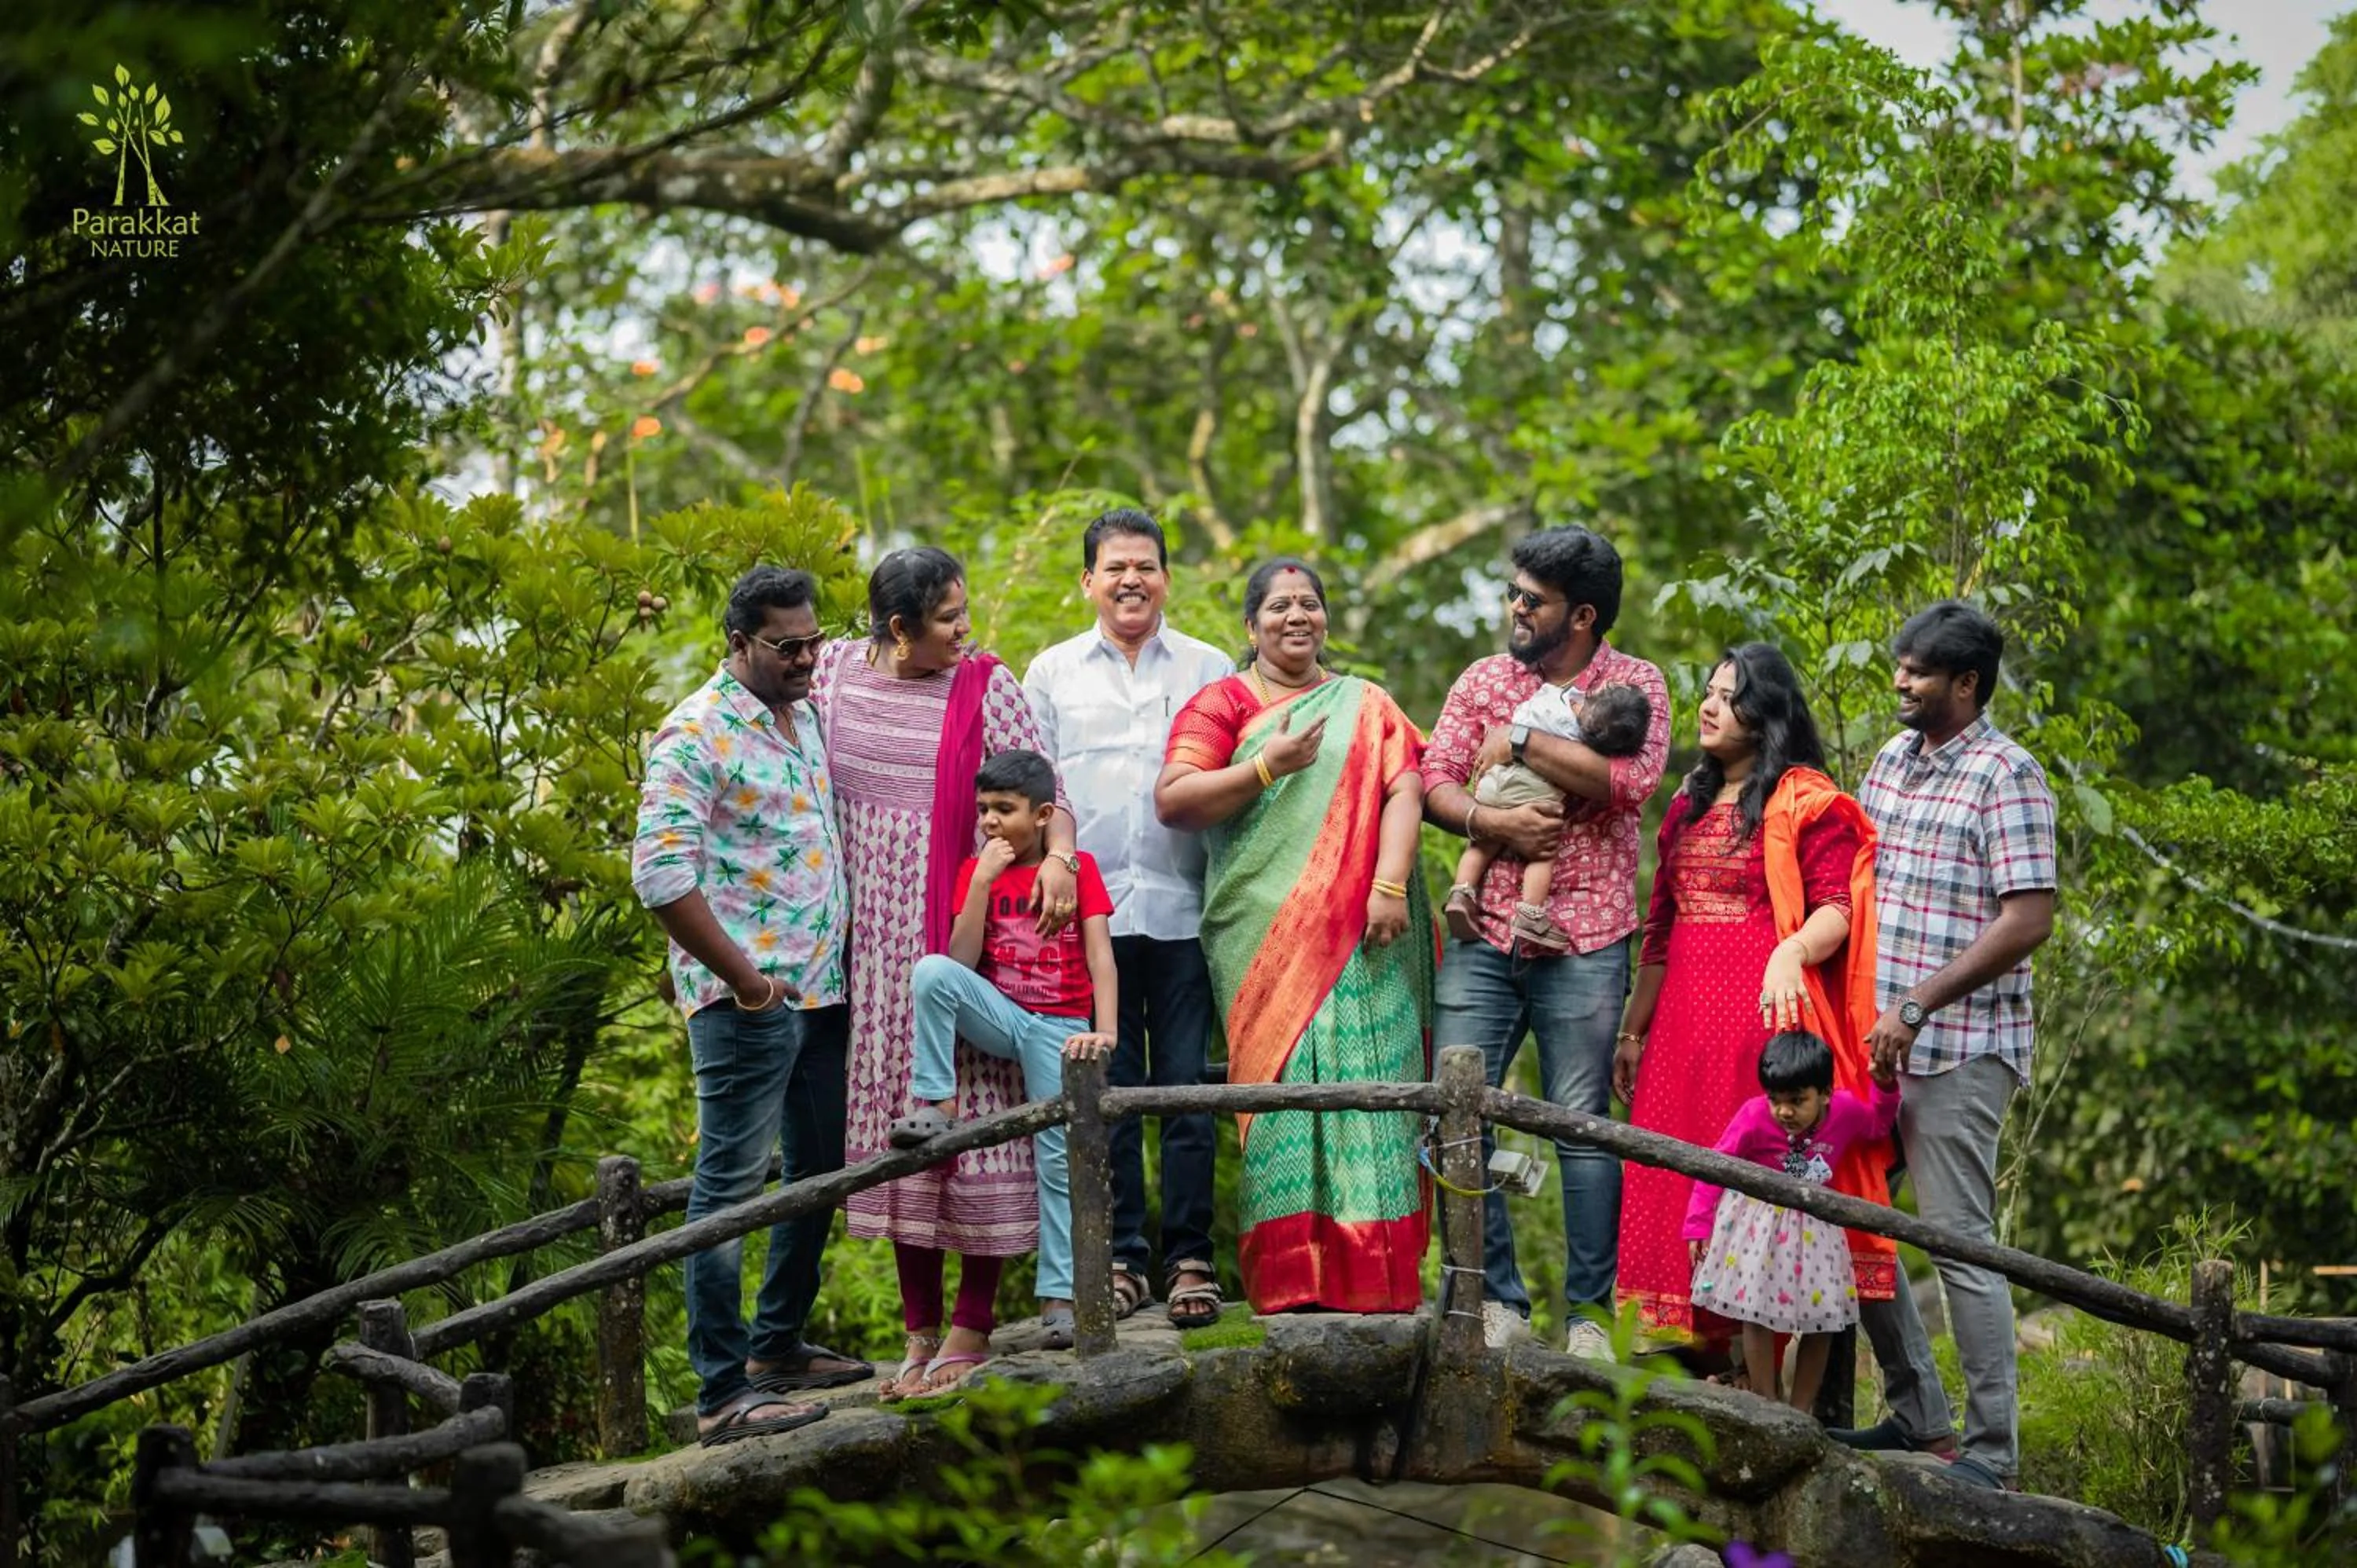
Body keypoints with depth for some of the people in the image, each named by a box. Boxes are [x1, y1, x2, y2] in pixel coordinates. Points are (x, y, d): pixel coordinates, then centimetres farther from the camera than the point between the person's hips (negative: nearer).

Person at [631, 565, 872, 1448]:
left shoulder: (805, 719, 14)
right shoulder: (698, 734, -12)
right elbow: (661, 873, -20)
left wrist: (846, 956, 15)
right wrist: (742, 976, -17)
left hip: (822, 989, 9)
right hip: (748, 1002, -9)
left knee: (818, 1172, 16)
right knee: (730, 1186, -7)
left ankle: (779, 1344, 30)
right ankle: (723, 1393, -6)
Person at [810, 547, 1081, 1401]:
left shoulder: (985, 684, -2)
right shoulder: (834, 672, 5)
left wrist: (1058, 855, -24)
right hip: (876, 937, 3)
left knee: (973, 1110, -5)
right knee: (895, 1115, 7)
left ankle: (971, 1324, 3)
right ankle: (918, 1330, 14)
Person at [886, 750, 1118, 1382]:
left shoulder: (1079, 868, 0)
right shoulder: (976, 870, 5)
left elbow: (1100, 956, -8)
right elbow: (962, 962, -5)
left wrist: (1104, 1031, -21)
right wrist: (983, 881, -14)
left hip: (1058, 1027, -2)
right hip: (999, 1016, 2)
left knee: (1060, 1158, -9)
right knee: (931, 971, -28)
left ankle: (1060, 1300, -7)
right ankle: (934, 1108, -24)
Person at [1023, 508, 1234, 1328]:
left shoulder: (1210, 670, 11)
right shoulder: (1053, 673, 13)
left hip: (1183, 912, -1)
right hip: (1088, 913, 1)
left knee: (1187, 1084, -2)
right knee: (1106, 1088, 2)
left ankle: (1190, 1259, 3)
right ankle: (1122, 1257, 8)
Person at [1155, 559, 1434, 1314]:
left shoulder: (1367, 706, 18)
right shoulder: (1222, 704, 11)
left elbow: (1403, 792, 5)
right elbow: (1172, 801, -1)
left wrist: (1389, 885, -10)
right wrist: (1266, 766, -11)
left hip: (1360, 933, 2)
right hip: (1265, 932, -2)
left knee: (1365, 1080, -6)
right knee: (1281, 1083, -8)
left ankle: (1370, 1280, -5)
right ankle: (1290, 1277, -8)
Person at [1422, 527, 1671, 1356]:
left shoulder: (1635, 682, 4)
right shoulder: (1483, 679, 12)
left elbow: (1630, 780, -14)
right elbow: (1432, 781, 4)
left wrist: (1521, 741, -9)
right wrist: (1488, 819, -15)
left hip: (1582, 940, -3)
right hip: (1485, 935, 3)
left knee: (1582, 1126, -1)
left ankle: (1589, 1311, 7)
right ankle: (1497, 1300, 7)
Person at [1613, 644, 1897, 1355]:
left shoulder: (1805, 801, -2)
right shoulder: (1688, 806, 19)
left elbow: (1836, 911, -11)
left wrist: (1792, 952, -31)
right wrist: (1632, 1031, 21)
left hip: (1767, 1014, -7)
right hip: (1686, 1023, 7)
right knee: (1675, 1181, 3)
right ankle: (1692, 1341, 6)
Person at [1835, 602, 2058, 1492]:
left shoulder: (2006, 777, -11)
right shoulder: (1894, 758, 13)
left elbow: (2028, 921, -17)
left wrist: (1919, 1004, -19)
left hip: (1958, 1047, -8)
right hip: (1876, 1039, 8)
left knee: (1960, 1243, -7)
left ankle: (1991, 1450, 0)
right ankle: (1917, 1415, 23)